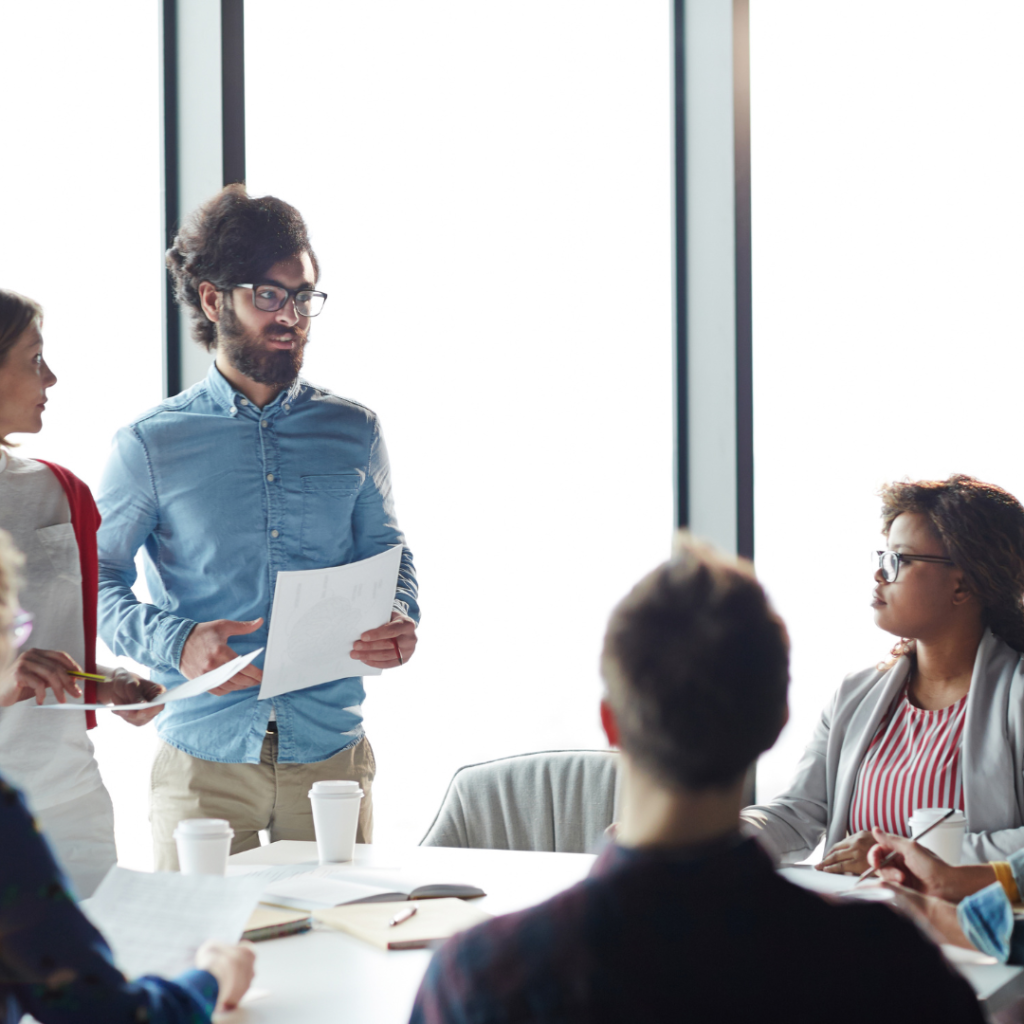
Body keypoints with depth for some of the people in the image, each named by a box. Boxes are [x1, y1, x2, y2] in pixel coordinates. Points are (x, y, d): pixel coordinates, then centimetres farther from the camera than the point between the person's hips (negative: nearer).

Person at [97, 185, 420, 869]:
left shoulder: (354, 432, 9)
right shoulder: (151, 445, 2)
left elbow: (390, 558, 15)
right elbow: (95, 579, 3)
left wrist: (400, 623, -7)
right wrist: (177, 643, -15)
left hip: (332, 751, 2)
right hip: (203, 755, -2)